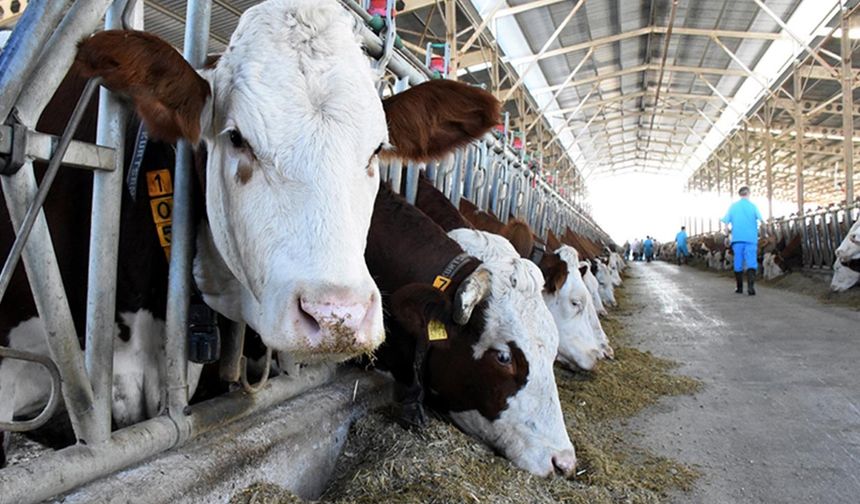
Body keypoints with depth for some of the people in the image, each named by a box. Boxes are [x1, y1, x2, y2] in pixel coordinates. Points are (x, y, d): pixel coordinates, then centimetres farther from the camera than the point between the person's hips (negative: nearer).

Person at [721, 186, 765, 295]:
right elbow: (761, 220, -9)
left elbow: (726, 222, 4)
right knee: (751, 263, -5)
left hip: (737, 238, 2)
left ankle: (740, 288, 15)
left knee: (738, 263, 9)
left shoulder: (733, 206, 8)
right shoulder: (753, 206, 2)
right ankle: (750, 286, -21)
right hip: (751, 239, -2)